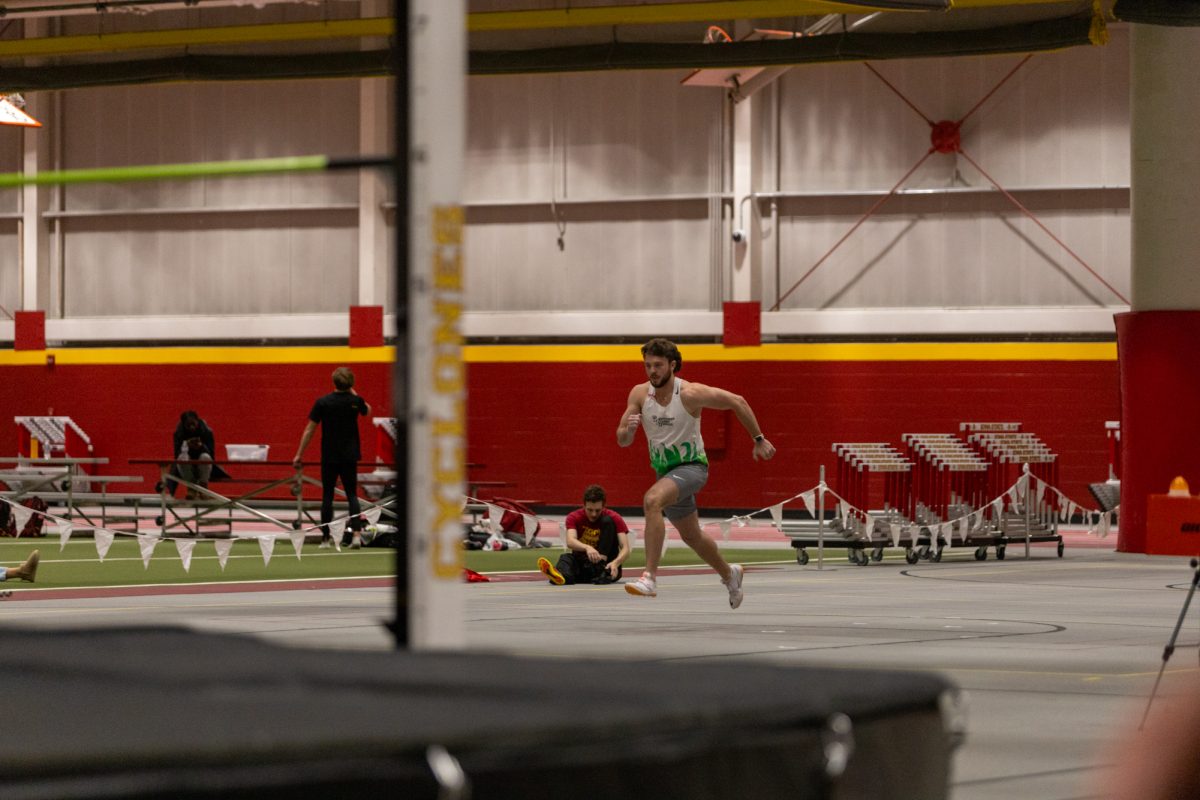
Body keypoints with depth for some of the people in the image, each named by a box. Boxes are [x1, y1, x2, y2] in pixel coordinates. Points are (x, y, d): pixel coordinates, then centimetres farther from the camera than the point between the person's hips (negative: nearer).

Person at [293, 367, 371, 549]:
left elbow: (309, 429, -7)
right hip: (350, 456, 1)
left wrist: (299, 454, -2)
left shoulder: (322, 403, -9)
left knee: (327, 495, 7)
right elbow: (367, 411, 21)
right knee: (352, 495, 6)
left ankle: (325, 537, 9)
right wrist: (353, 393, 20)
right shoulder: (355, 401, -4)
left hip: (329, 456, -1)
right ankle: (355, 533, -9)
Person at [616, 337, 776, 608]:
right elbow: (622, 441, -6)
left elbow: (737, 402, -9)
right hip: (665, 471, 7)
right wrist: (628, 429, -30)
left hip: (692, 467, -6)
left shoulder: (690, 393, -20)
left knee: (652, 500, -35)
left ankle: (650, 577, -38)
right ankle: (729, 575, 51)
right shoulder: (639, 394, -7)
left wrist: (759, 440, -5)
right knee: (691, 536, 23)